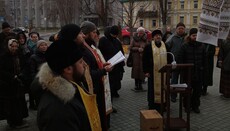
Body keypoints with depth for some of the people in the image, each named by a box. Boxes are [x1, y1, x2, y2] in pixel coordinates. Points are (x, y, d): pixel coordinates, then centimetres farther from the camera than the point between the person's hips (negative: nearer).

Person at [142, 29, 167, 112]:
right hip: (153, 72, -4)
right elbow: (145, 60, -2)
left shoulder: (165, 46, 11)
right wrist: (146, 71, -8)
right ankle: (152, 107, 14)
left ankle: (160, 107, 22)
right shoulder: (148, 47, -1)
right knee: (153, 90, 2)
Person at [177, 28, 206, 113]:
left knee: (198, 90, 8)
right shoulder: (185, 46, -2)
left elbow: (204, 59, 12)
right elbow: (179, 58, -2)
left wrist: (203, 68, 5)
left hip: (199, 72, 3)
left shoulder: (202, 46, 7)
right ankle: (187, 105, 20)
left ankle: (195, 106, 23)